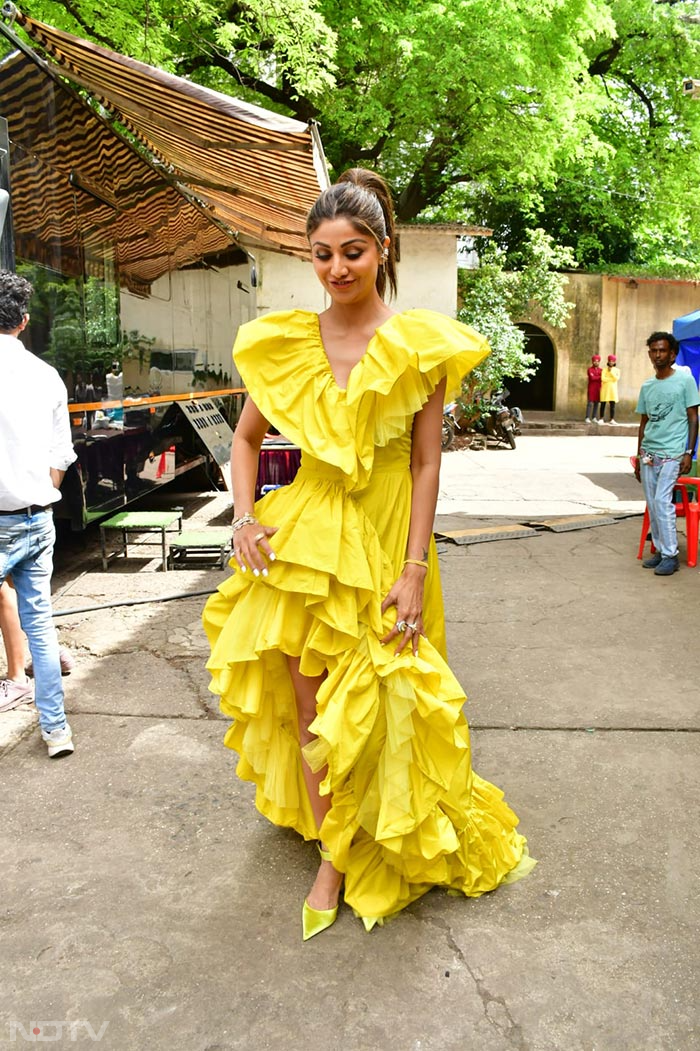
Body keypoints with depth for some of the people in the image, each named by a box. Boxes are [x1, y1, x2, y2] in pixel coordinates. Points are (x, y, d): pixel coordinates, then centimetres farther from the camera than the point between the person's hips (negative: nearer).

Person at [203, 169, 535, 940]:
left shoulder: (420, 345, -6)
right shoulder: (284, 342, 1)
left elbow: (427, 463, -6)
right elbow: (246, 438, 11)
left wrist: (413, 569, -10)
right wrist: (244, 517, -4)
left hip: (385, 538, -2)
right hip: (303, 534, 3)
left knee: (365, 709, 7)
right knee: (308, 706, 9)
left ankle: (338, 859, 32)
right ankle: (330, 855, 28)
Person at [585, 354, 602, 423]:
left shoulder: (601, 370, 12)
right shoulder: (590, 369, -3)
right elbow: (592, 377, -16)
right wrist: (600, 377, -9)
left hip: (598, 389, 5)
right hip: (591, 388, -5)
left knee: (596, 403, 4)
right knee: (590, 403, -9)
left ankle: (594, 418, 8)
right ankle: (587, 418, -8)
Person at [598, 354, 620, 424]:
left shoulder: (617, 370, 9)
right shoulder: (605, 369, 4)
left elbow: (617, 378, -7)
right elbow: (603, 378, -9)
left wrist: (611, 371, -9)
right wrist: (612, 379, -9)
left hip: (613, 389, 1)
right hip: (605, 388, -1)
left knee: (612, 405, -3)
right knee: (603, 404, -1)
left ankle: (612, 420, -2)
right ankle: (601, 419, 4)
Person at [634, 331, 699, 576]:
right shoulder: (646, 386, 12)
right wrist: (639, 457, 16)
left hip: (672, 453, -5)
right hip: (648, 453, 6)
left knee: (662, 501, -13)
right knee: (652, 504, 7)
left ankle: (670, 555, -5)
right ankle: (659, 549, 18)